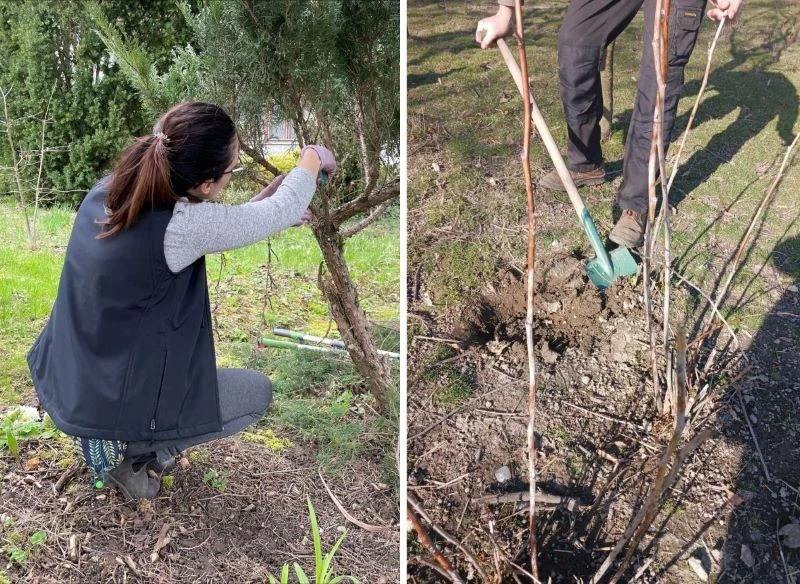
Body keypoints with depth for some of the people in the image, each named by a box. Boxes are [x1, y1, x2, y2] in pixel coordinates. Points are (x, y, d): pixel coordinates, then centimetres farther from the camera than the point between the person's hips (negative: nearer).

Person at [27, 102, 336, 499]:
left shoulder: (108, 190, -5)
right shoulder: (181, 226, -28)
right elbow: (285, 210, -14)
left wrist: (270, 215, 13)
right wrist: (313, 158, 4)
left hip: (61, 385, 7)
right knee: (258, 392, 10)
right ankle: (132, 451, 7)